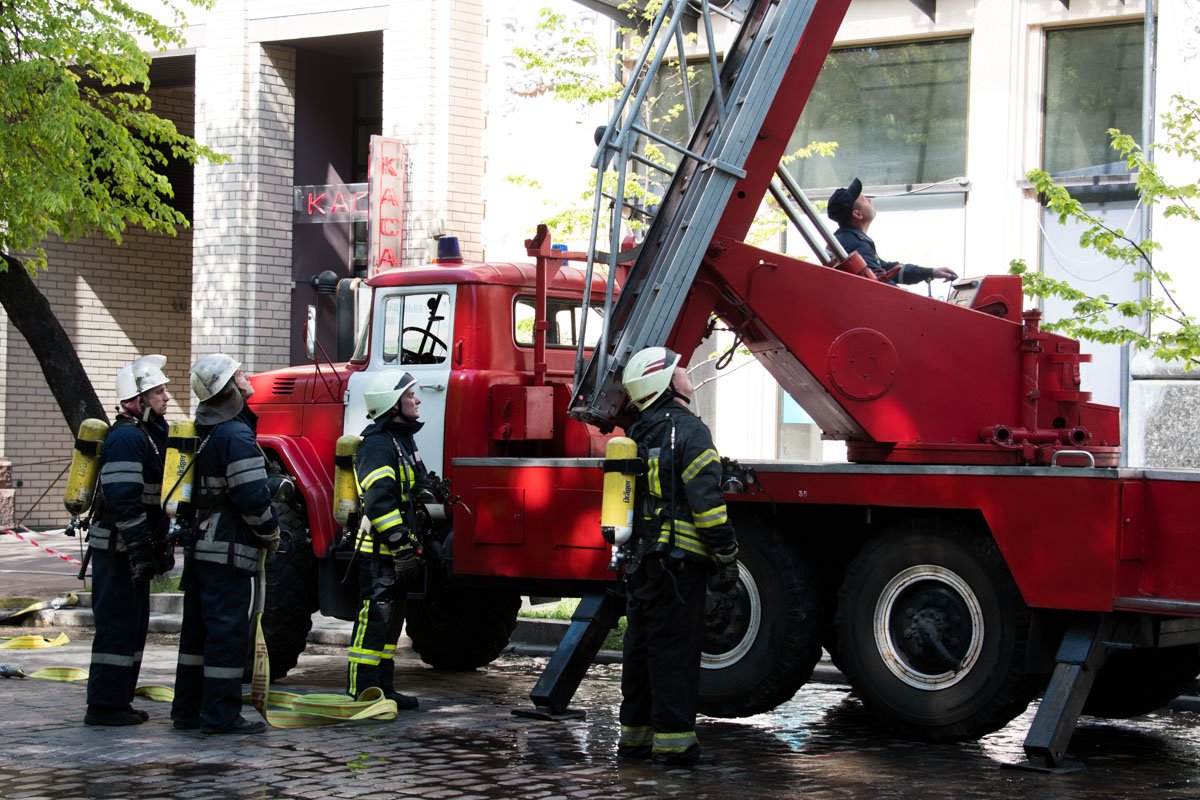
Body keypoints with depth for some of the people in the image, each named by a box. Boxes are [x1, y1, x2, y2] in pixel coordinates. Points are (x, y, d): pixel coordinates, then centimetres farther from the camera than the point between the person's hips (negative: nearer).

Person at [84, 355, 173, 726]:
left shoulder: (151, 434, 16)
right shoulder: (126, 437, -17)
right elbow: (123, 499, -24)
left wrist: (160, 544, 21)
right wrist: (141, 548, -25)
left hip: (134, 547, 10)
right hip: (117, 546, -10)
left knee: (134, 624, 14)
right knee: (119, 624, -7)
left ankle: (118, 699, 22)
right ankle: (104, 705, -2)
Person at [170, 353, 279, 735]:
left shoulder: (198, 433, 14)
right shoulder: (235, 435, -16)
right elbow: (252, 496, -20)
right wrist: (271, 534, -5)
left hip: (197, 546, 9)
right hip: (227, 549, -9)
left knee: (198, 628, 14)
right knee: (227, 631, -5)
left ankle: (188, 710, 20)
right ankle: (220, 715, -4)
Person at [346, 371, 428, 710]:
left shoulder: (403, 440, 18)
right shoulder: (378, 445, -15)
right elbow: (379, 501, -24)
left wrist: (412, 547, 24)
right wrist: (401, 548, -24)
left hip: (396, 554, 10)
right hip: (379, 553, -10)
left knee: (391, 621, 14)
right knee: (374, 621, -9)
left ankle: (383, 689, 21)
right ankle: (359, 694, -6)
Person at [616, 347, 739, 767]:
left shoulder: (637, 436, 16)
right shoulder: (688, 431, -11)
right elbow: (706, 500, -17)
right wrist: (727, 556, -13)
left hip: (639, 560, 8)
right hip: (679, 559, -8)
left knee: (641, 645, 13)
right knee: (675, 648, -5)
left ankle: (635, 733, 18)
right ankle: (673, 739, -4)